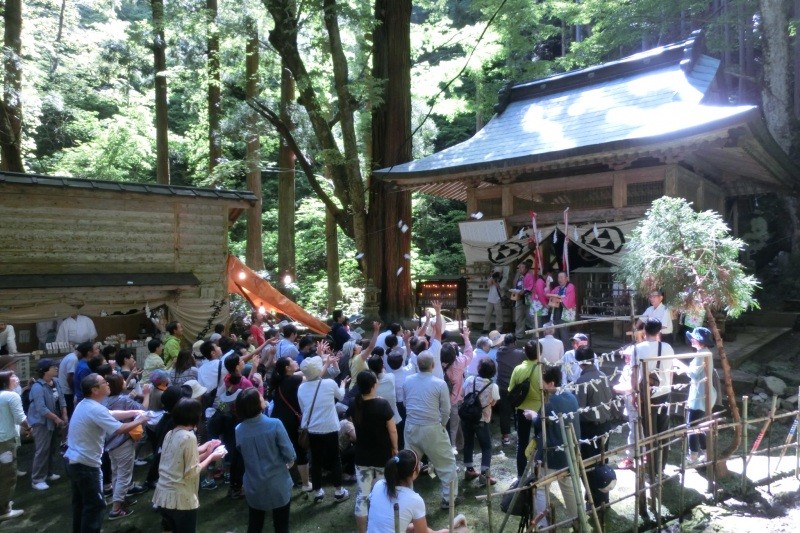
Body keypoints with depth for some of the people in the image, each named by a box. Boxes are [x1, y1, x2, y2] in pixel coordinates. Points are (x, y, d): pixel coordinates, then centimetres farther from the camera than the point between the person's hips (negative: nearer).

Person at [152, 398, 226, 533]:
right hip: (180, 500, -7)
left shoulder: (170, 434, 7)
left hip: (163, 496, 7)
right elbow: (192, 472, -16)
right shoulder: (189, 436, -17)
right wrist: (211, 457, -4)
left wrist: (205, 451, 15)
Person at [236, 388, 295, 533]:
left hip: (254, 487, 3)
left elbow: (244, 455, 5)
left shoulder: (239, 430, -10)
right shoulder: (275, 424, -22)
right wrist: (289, 462, 6)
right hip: (278, 485, -3)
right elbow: (289, 455, -16)